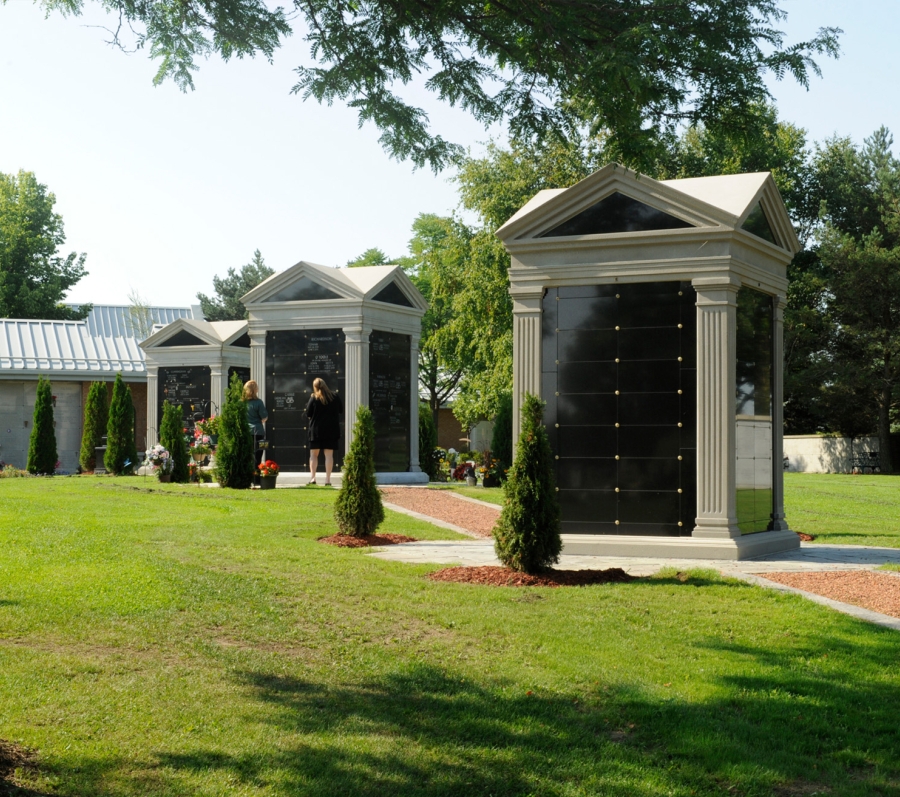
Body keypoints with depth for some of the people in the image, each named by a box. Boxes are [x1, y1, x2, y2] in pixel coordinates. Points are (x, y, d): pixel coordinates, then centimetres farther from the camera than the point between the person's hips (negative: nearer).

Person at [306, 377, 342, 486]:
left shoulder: (314, 398, -8)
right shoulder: (335, 396, -1)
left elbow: (308, 414, -4)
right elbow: (341, 410, 9)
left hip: (316, 430, -2)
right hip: (332, 429, 2)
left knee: (314, 454, 8)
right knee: (329, 454, 3)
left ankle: (312, 477, -3)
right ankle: (328, 479, 0)